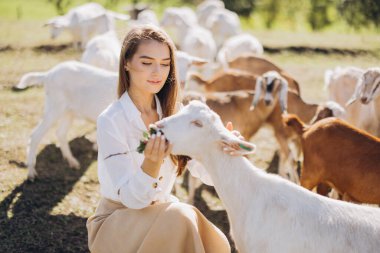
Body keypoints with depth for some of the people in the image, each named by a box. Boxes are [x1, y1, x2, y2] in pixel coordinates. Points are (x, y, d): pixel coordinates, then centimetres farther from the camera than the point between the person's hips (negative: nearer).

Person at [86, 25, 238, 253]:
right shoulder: (111, 121, -18)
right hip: (116, 222, -4)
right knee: (180, 216, -31)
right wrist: (151, 164, -43)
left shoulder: (172, 113, -2)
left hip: (161, 214, 5)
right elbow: (130, 198, -23)